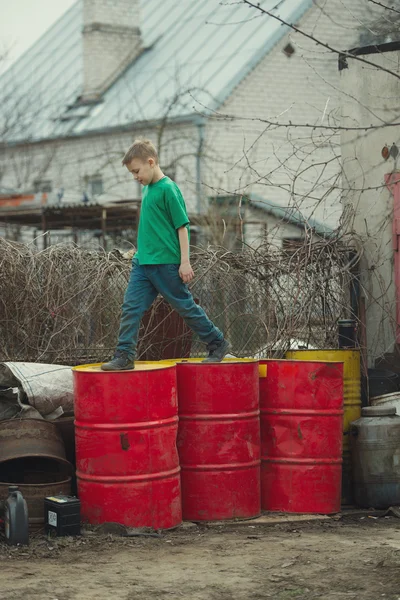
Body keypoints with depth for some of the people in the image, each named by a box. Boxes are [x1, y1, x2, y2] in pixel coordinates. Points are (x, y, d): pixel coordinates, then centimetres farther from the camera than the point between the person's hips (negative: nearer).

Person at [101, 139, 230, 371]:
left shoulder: (168, 189, -13)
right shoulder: (147, 189, 12)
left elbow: (182, 226, -13)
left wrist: (185, 262, -15)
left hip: (167, 263, -8)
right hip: (143, 262, 8)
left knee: (185, 306, 4)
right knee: (131, 306, 0)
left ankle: (218, 343, 19)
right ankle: (124, 356, 2)